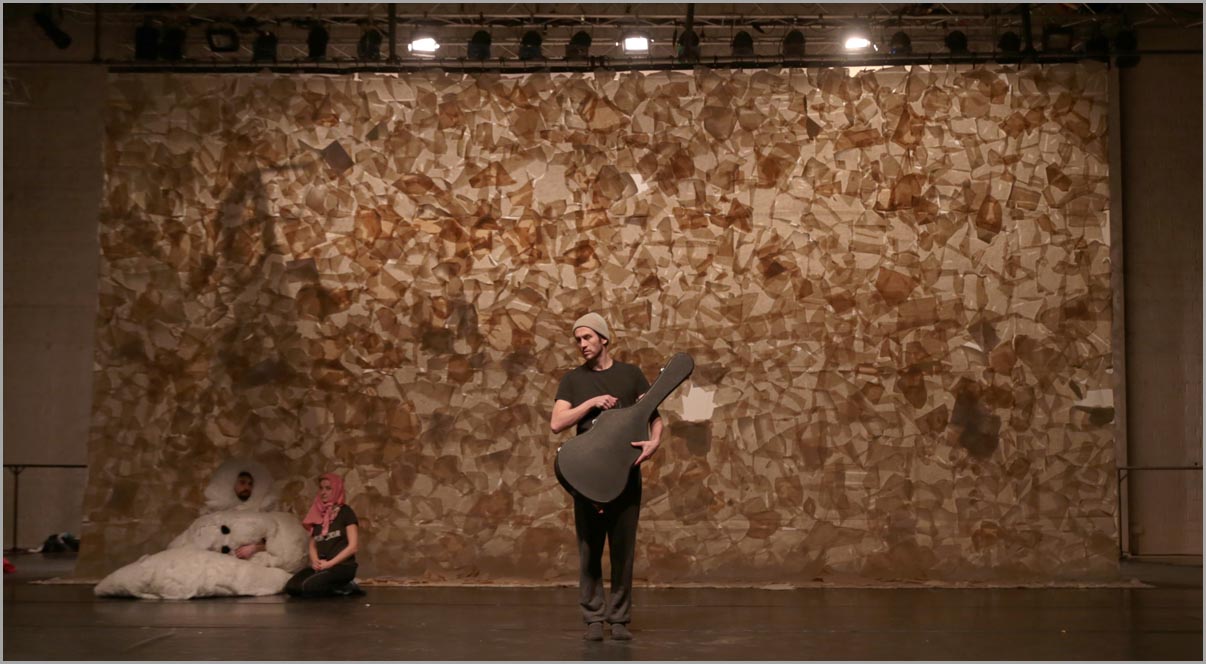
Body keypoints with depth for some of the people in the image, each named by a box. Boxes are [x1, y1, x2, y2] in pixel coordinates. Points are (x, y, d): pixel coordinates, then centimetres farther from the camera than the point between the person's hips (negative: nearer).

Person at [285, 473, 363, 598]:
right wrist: (315, 561, -6)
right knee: (291, 587, -18)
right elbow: (313, 544, 16)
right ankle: (337, 587, -1)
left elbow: (353, 546, -9)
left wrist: (330, 563, -15)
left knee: (309, 587, -31)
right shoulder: (318, 514, 14)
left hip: (342, 566, -6)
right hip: (321, 566, 6)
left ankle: (344, 588, -4)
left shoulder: (345, 512, -3)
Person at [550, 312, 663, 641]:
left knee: (623, 549, 2)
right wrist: (592, 402, -13)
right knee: (590, 549, 1)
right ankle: (593, 618, 7)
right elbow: (556, 423, -3)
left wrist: (654, 441, -16)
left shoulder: (630, 374, 8)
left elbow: (654, 416, 5)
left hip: (626, 474, 0)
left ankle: (620, 619, 9)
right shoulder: (573, 379, 8)